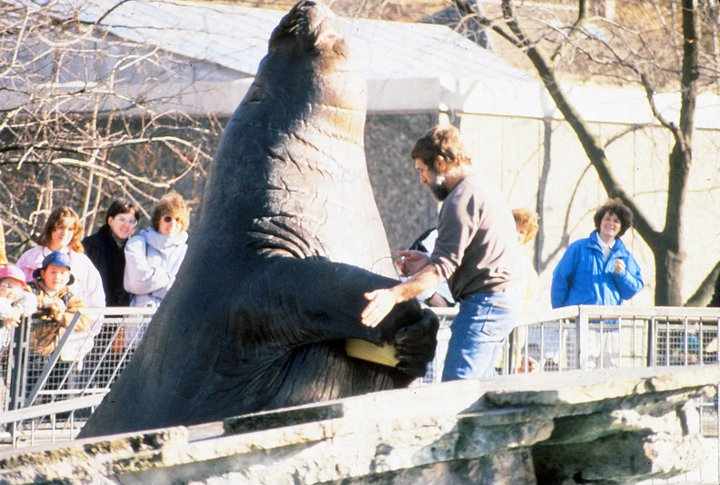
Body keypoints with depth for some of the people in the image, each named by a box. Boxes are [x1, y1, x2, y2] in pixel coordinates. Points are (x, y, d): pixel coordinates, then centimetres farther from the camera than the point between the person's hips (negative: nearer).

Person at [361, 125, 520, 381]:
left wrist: (395, 294, -28)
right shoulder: (485, 190, 21)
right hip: (503, 304, 11)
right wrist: (429, 262, 15)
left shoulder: (461, 199, -12)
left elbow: (443, 266, -21)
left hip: (481, 304, -11)